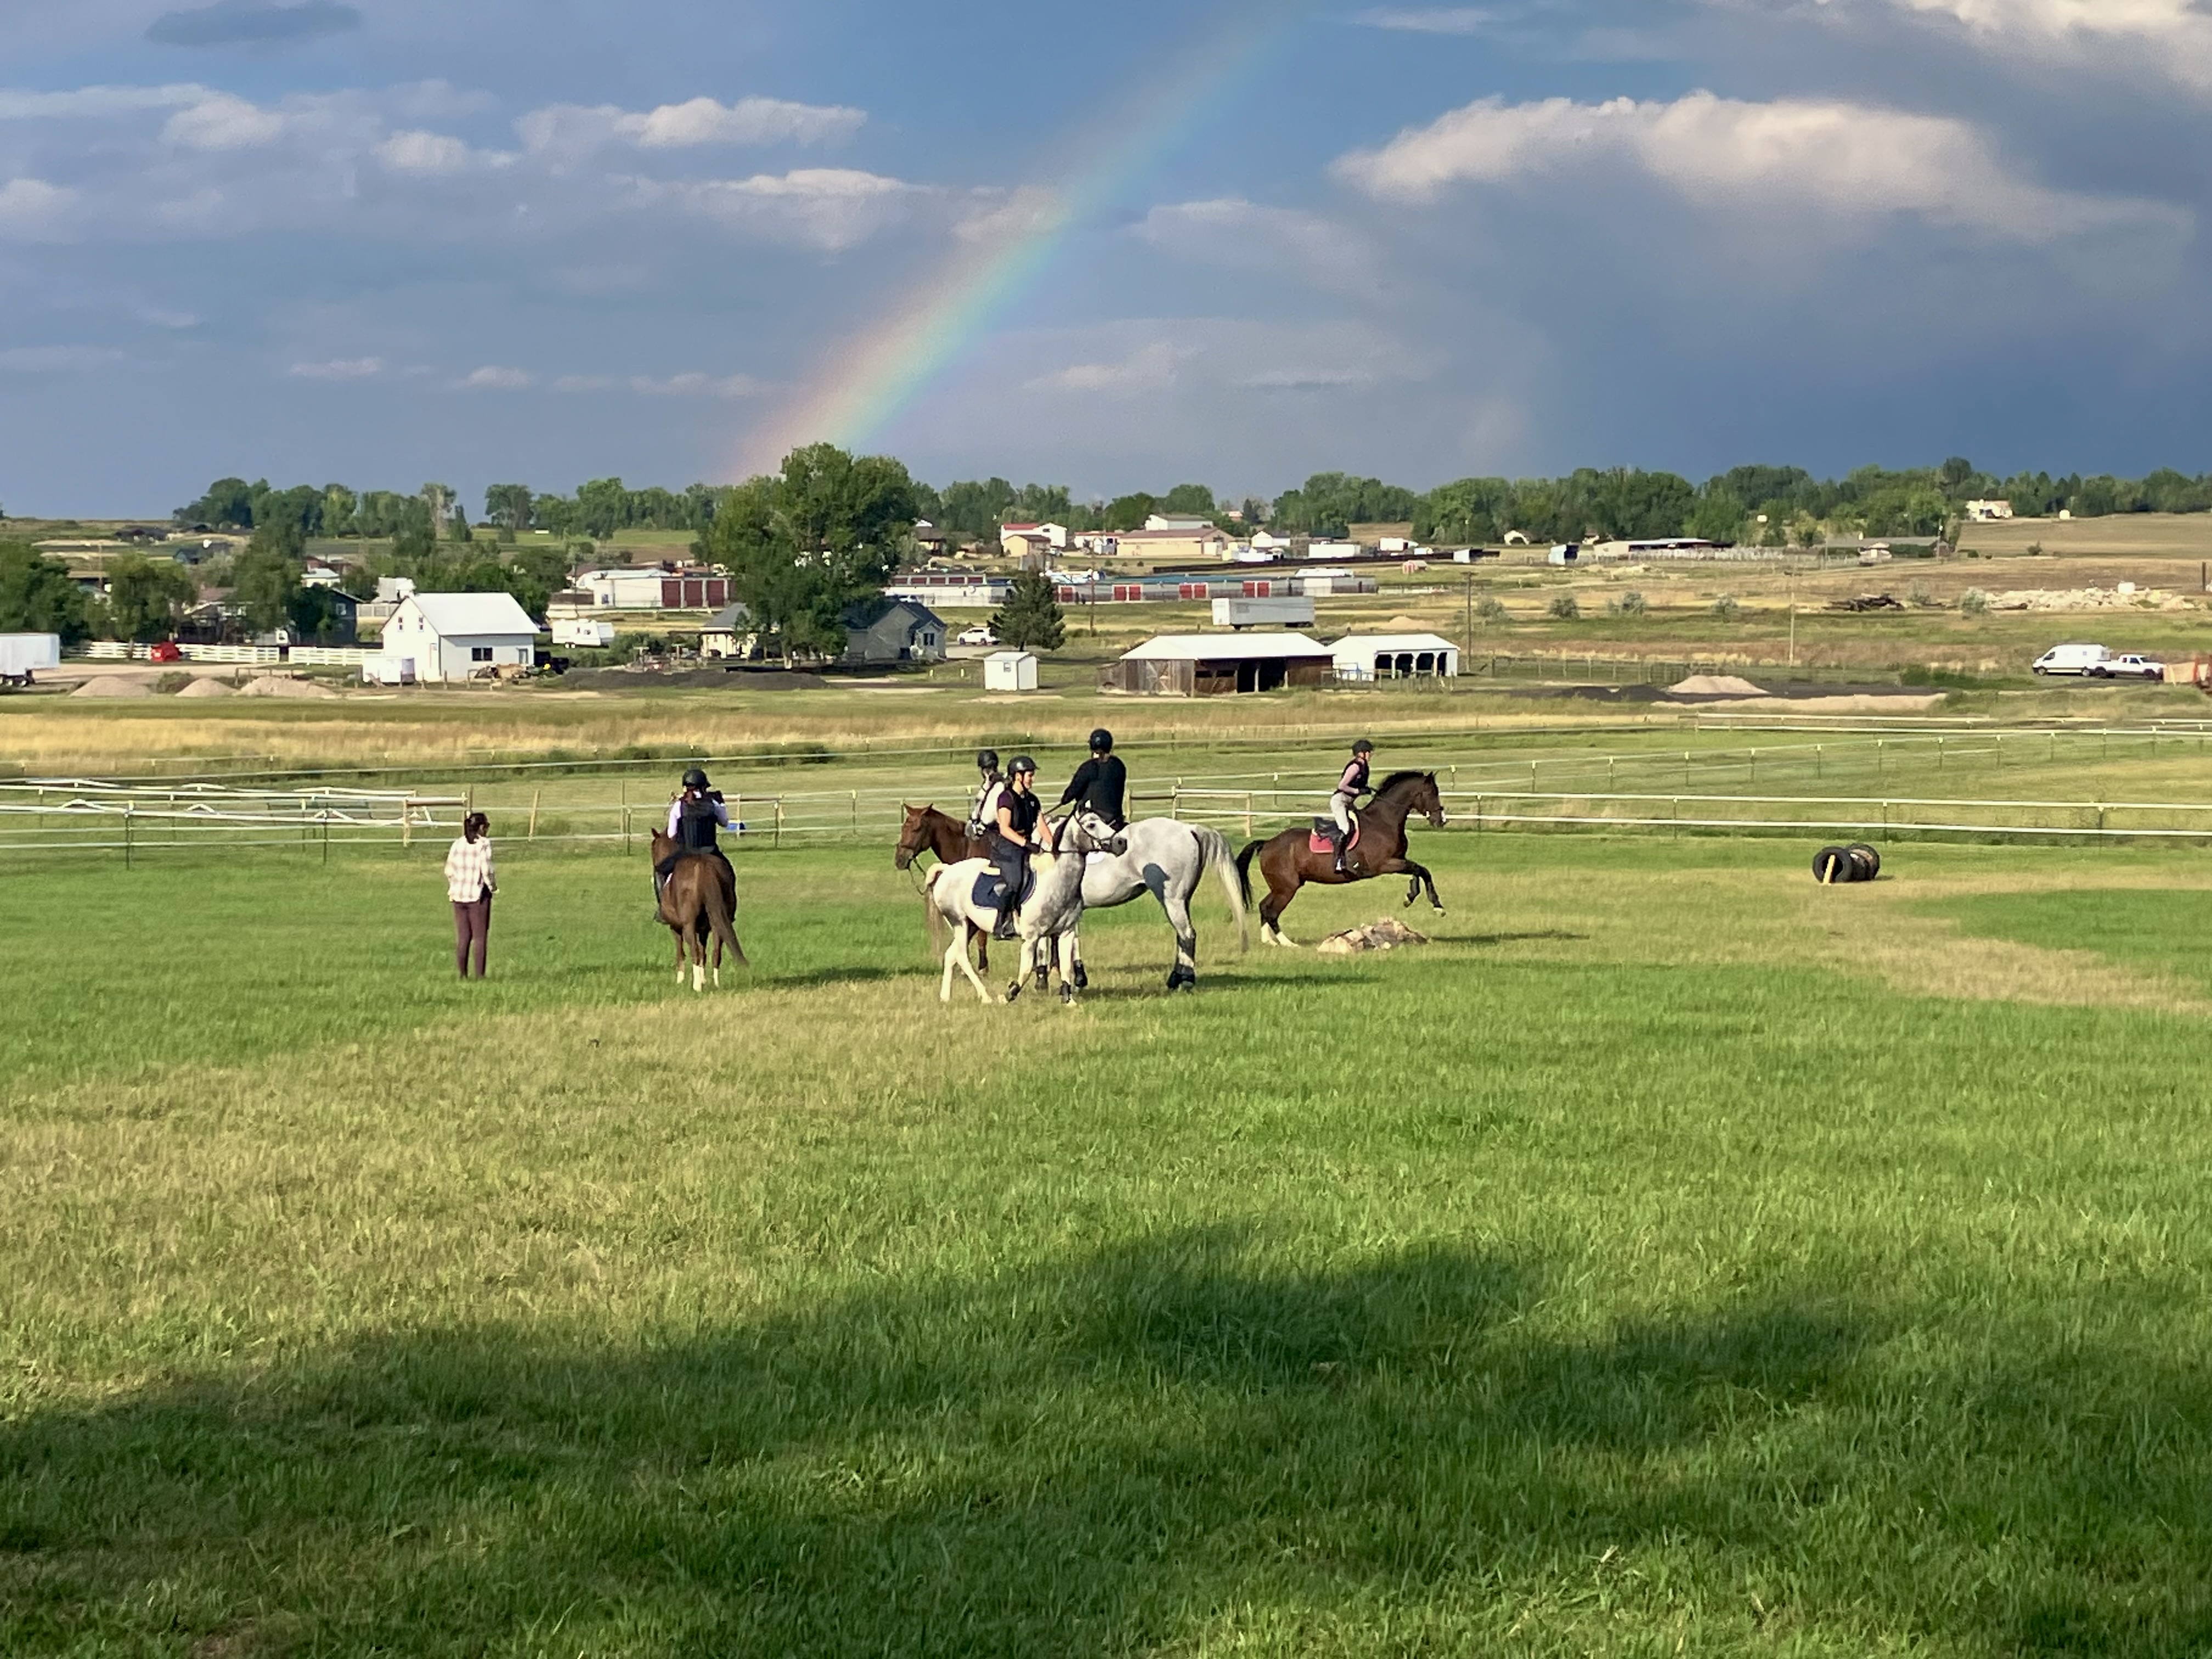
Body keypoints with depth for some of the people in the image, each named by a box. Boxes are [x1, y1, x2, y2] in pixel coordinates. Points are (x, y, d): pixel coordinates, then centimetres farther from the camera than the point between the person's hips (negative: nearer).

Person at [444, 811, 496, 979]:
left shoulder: (458, 844, 6)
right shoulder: (483, 845, -10)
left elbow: (449, 871, 7)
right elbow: (486, 870, -15)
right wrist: (493, 886, 1)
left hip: (459, 895, 5)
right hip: (478, 895, -5)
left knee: (462, 938, 10)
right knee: (480, 937, 2)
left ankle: (463, 975, 10)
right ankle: (480, 975, 0)